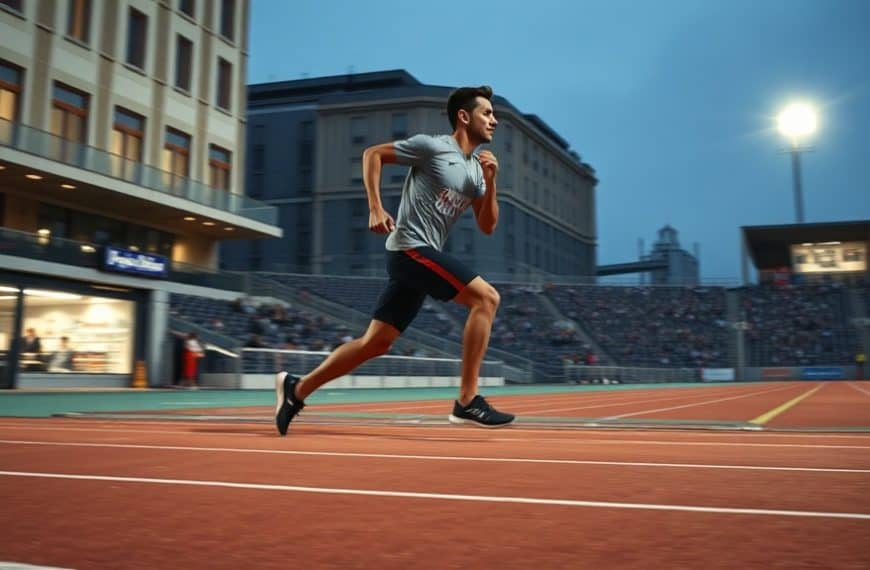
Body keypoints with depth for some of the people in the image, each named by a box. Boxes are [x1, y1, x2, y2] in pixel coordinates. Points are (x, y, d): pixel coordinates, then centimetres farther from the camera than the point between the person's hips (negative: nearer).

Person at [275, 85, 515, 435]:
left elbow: (487, 226, 14)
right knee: (486, 297, -17)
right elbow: (372, 154, -2)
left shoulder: (476, 169, 16)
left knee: (376, 343, 8)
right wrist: (375, 208, -11)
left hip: (420, 256, 9)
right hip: (411, 248, -9)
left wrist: (490, 182, 0)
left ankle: (296, 389, 18)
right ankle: (467, 402, -16)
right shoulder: (432, 146, -5)